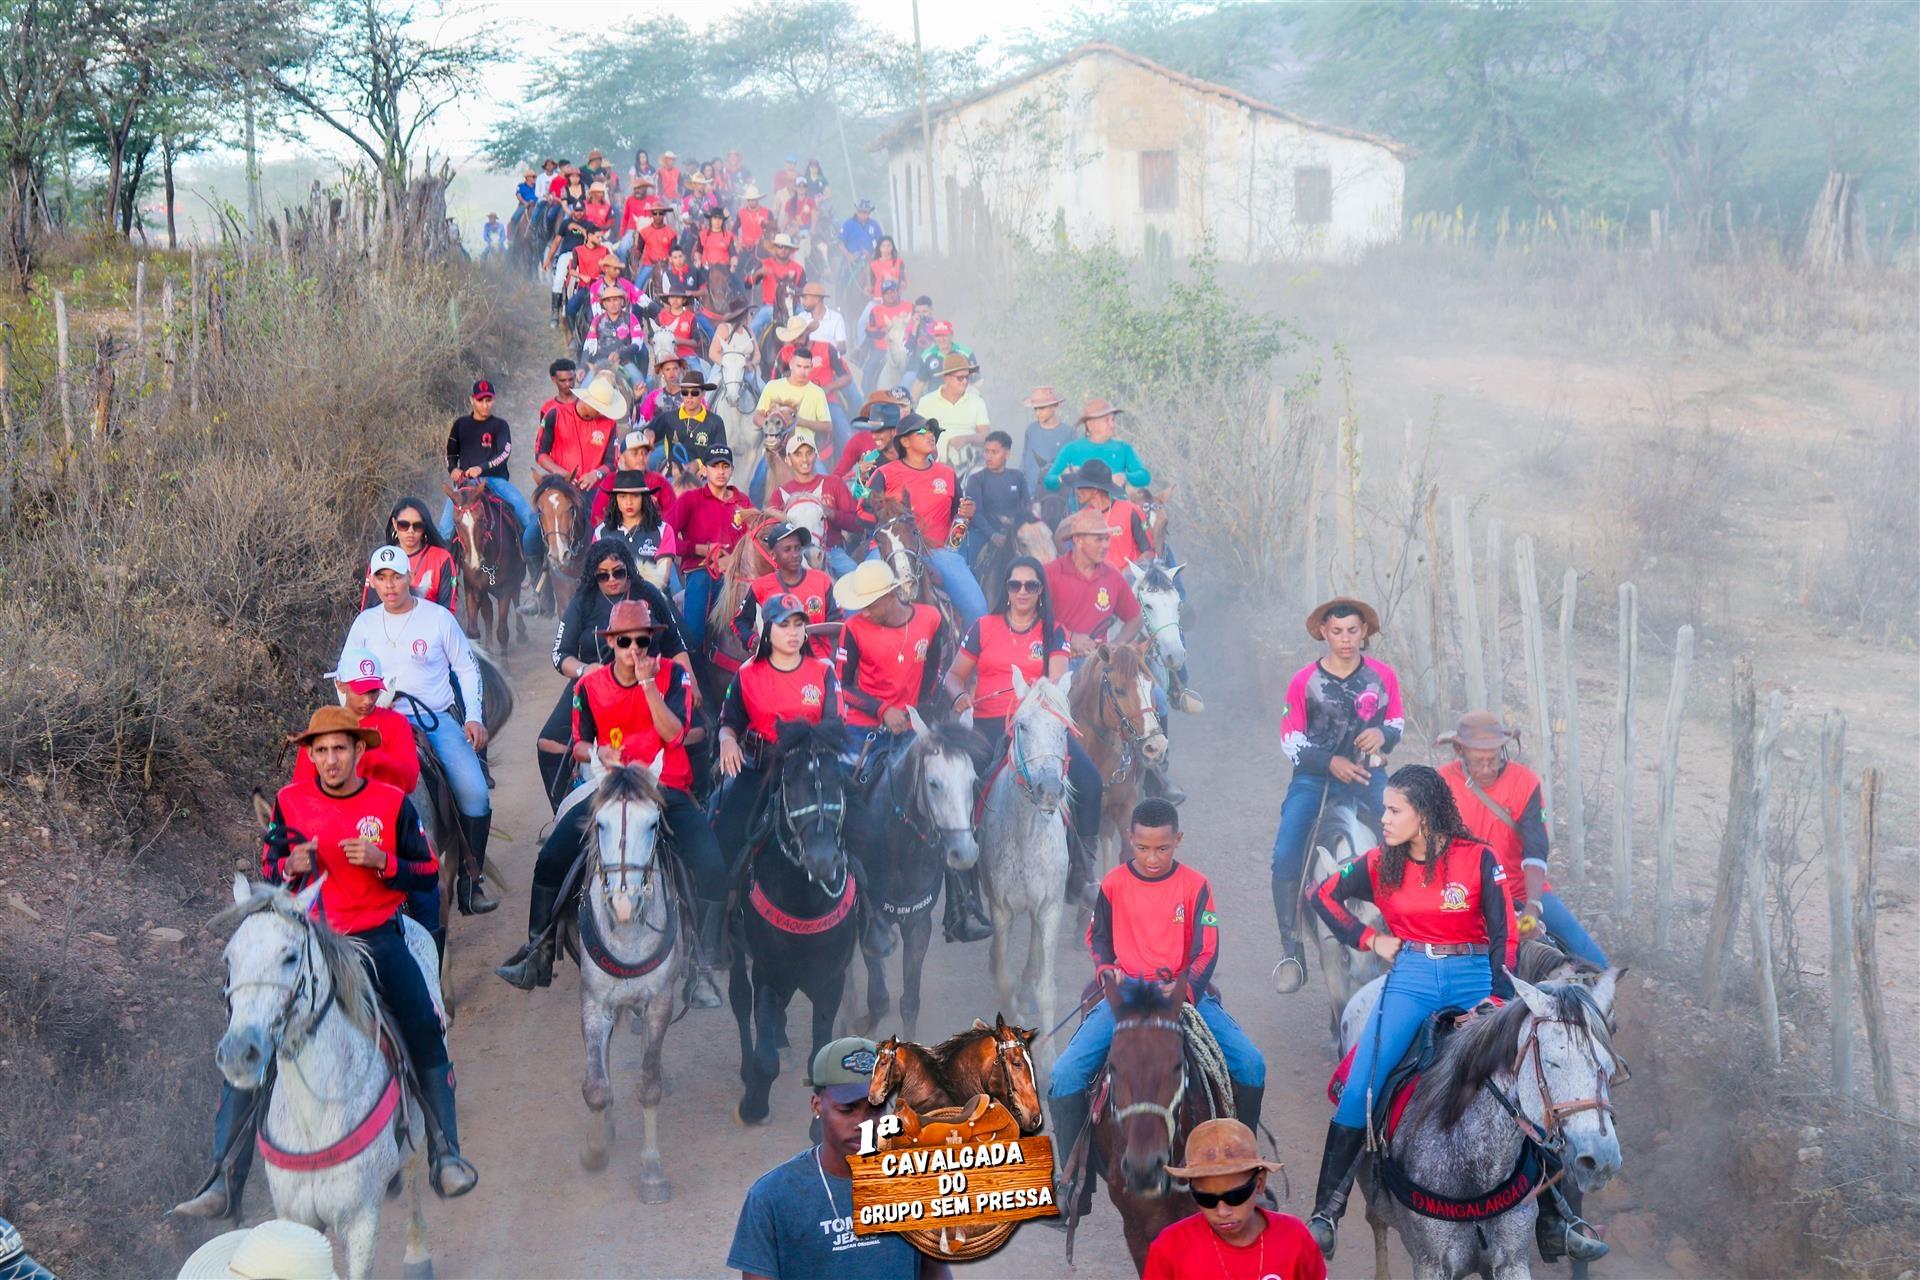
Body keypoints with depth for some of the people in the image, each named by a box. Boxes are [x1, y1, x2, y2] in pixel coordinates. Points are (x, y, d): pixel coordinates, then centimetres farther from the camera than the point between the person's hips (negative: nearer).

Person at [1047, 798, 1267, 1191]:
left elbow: (1207, 951, -4)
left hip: (1184, 993, 0)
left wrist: (1185, 987, -24)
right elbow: (1097, 937, 13)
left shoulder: (1195, 885, -2)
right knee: (1066, 1073, -20)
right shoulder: (1114, 884, 0)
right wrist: (1107, 972, -9)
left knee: (1251, 1064, -19)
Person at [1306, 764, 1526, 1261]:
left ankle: (1550, 1205, 8)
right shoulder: (1381, 862, 2)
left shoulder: (1477, 859, -6)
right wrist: (1369, 940, 6)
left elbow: (1503, 935, -5)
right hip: (1410, 975, 1)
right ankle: (1326, 1214, -10)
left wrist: (1501, 1001, -14)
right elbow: (1324, 895, 16)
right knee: (1360, 1087, -14)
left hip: (1473, 977, -1)